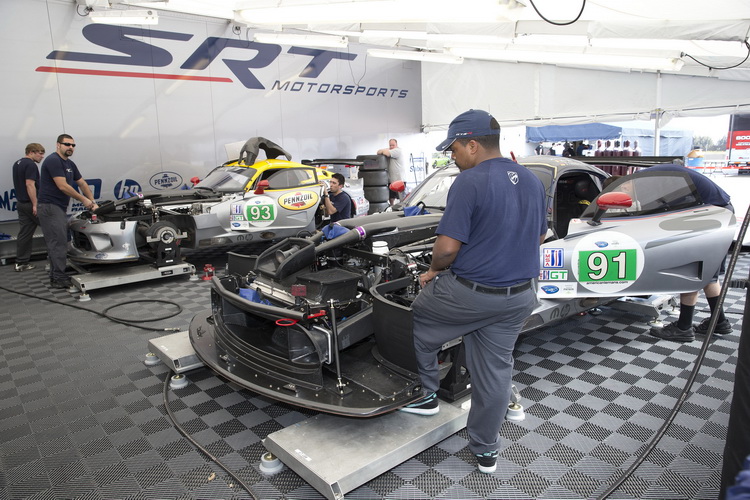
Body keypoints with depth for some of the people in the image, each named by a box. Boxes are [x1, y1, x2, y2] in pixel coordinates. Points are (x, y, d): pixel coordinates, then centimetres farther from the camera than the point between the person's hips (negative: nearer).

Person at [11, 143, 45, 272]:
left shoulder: (17, 164, 17)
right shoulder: (30, 165, -14)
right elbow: (30, 185, -22)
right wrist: (35, 205, -22)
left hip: (21, 203, 9)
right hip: (30, 203, -9)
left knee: (24, 233, 9)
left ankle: (21, 263, 11)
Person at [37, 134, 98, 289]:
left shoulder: (70, 164, 15)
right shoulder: (53, 160, -13)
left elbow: (82, 183, 21)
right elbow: (62, 186, -19)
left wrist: (93, 202, 13)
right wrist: (84, 200, -12)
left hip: (60, 208, 10)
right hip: (50, 207, -10)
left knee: (59, 243, 11)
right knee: (58, 243, -9)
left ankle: (56, 275, 18)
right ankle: (58, 279, -5)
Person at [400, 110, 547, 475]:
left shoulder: (470, 182, -17)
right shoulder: (532, 182, 8)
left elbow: (448, 247, -21)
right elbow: (538, 237, 18)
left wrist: (435, 269, -1)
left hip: (468, 294, -7)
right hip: (519, 297, 7)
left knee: (417, 323, 20)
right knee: (495, 371, 16)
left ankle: (426, 395, 31)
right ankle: (486, 452, 32)